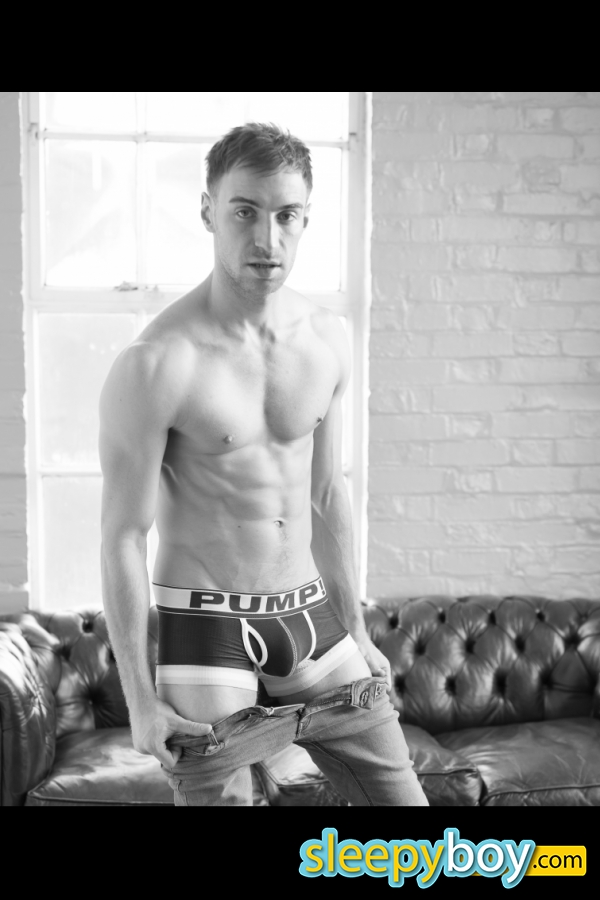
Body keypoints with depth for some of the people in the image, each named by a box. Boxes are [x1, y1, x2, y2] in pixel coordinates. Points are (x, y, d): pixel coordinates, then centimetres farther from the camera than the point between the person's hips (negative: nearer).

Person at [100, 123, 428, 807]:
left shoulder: (327, 341, 1)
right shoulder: (157, 365, -17)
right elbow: (123, 536, -12)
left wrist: (357, 632, 16)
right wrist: (140, 700, -10)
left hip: (310, 614, 6)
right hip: (207, 627, -5)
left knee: (402, 797, 11)